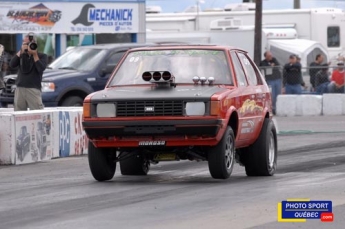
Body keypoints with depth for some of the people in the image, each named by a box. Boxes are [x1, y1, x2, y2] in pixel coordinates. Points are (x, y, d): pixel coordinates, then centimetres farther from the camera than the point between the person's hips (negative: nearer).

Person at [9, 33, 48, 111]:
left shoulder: (42, 56, 7)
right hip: (20, 89, 3)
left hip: (34, 89, -3)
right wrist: (21, 52, -7)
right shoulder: (21, 55, 15)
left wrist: (35, 54, -9)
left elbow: (41, 69, -10)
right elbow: (12, 65, -1)